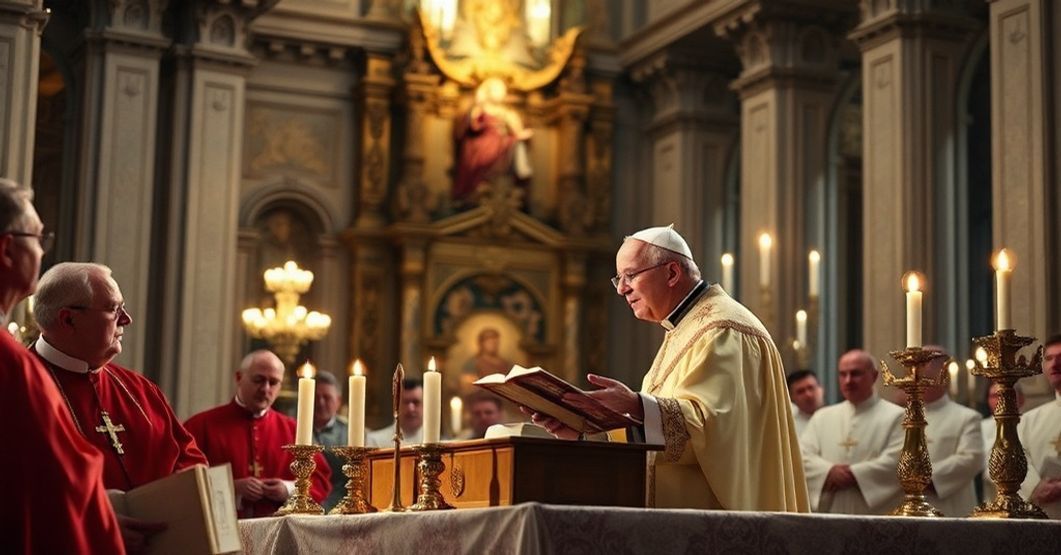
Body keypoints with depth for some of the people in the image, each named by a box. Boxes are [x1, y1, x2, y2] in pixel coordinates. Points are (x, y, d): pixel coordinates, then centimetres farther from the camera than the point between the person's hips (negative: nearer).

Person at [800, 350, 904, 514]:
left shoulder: (895, 416, 5)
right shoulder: (822, 417, 17)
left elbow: (897, 461, -9)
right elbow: (802, 455, 7)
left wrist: (853, 474, -14)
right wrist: (829, 471, -13)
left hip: (876, 515, -3)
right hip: (828, 514, 4)